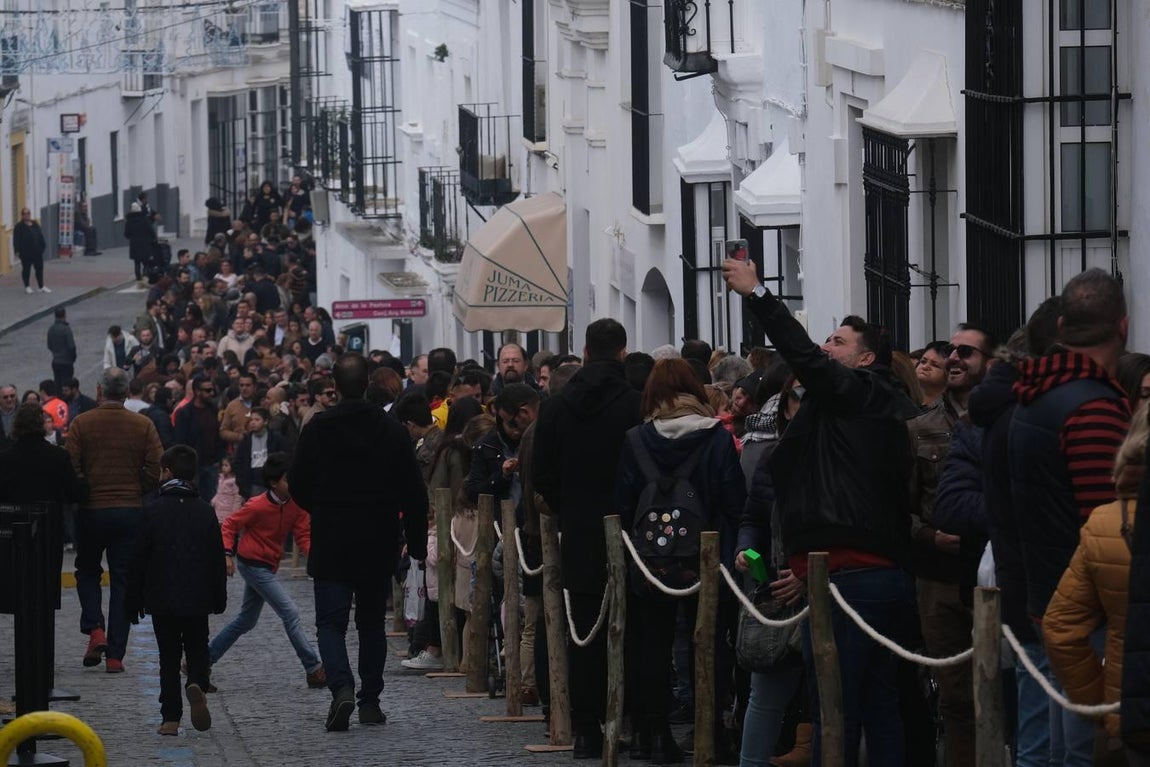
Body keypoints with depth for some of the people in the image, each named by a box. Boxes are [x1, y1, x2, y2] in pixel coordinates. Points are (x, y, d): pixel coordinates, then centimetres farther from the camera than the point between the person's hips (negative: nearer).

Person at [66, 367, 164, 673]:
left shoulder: (81, 424, -5)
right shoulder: (143, 426, -3)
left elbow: (70, 467, -10)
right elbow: (157, 470, -6)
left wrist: (82, 494, 9)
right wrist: (135, 491, 11)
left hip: (91, 510, -1)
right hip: (130, 511, 1)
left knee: (87, 572, 20)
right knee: (122, 580, 7)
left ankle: (95, 629, -3)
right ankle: (115, 655, 3)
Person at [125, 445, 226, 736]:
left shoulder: (153, 512, -6)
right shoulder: (205, 512, 1)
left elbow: (139, 559, -3)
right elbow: (217, 559, 5)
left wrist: (133, 600, 4)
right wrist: (219, 598, 15)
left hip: (162, 599, -1)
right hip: (198, 599, 1)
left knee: (169, 656, 7)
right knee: (198, 650, 13)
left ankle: (170, 717, 1)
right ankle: (197, 684, -19)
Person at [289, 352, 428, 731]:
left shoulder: (317, 429, -7)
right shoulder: (392, 430, -2)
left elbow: (299, 485, -3)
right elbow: (413, 491, 0)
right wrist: (417, 541, 7)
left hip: (331, 543, -2)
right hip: (379, 543, 2)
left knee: (330, 621, 0)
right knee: (372, 622, 14)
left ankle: (341, 687, -22)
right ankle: (370, 700, 15)